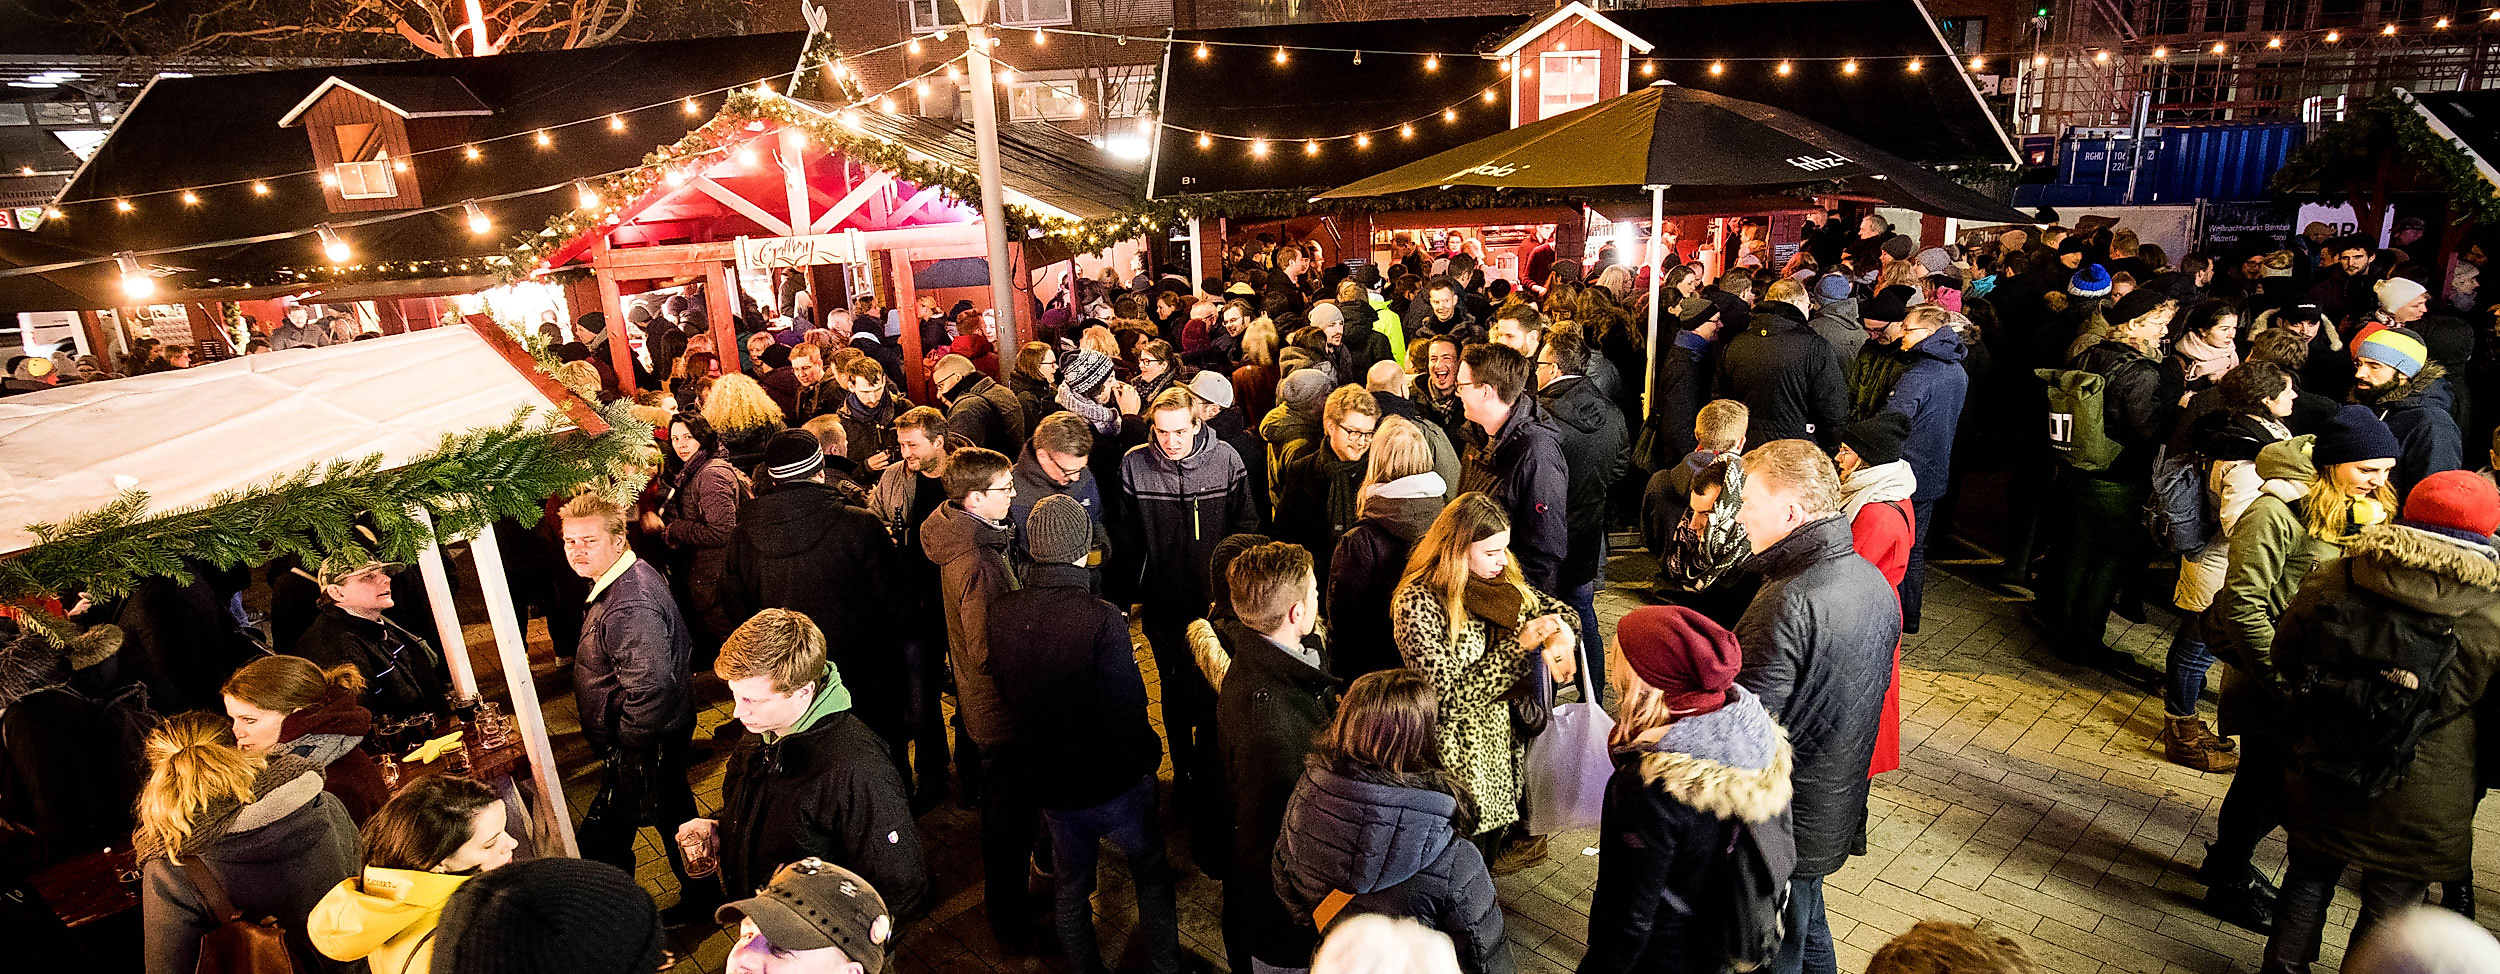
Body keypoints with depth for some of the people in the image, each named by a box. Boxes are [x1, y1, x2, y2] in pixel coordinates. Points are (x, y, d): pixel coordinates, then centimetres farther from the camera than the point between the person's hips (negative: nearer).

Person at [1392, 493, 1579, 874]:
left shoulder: (1501, 580, -1)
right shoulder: (1418, 603, -22)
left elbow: (1559, 610, 10)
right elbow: (1449, 697, -24)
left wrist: (1558, 641, -14)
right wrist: (1519, 646, -26)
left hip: (1508, 734, 6)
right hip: (1462, 753, -6)